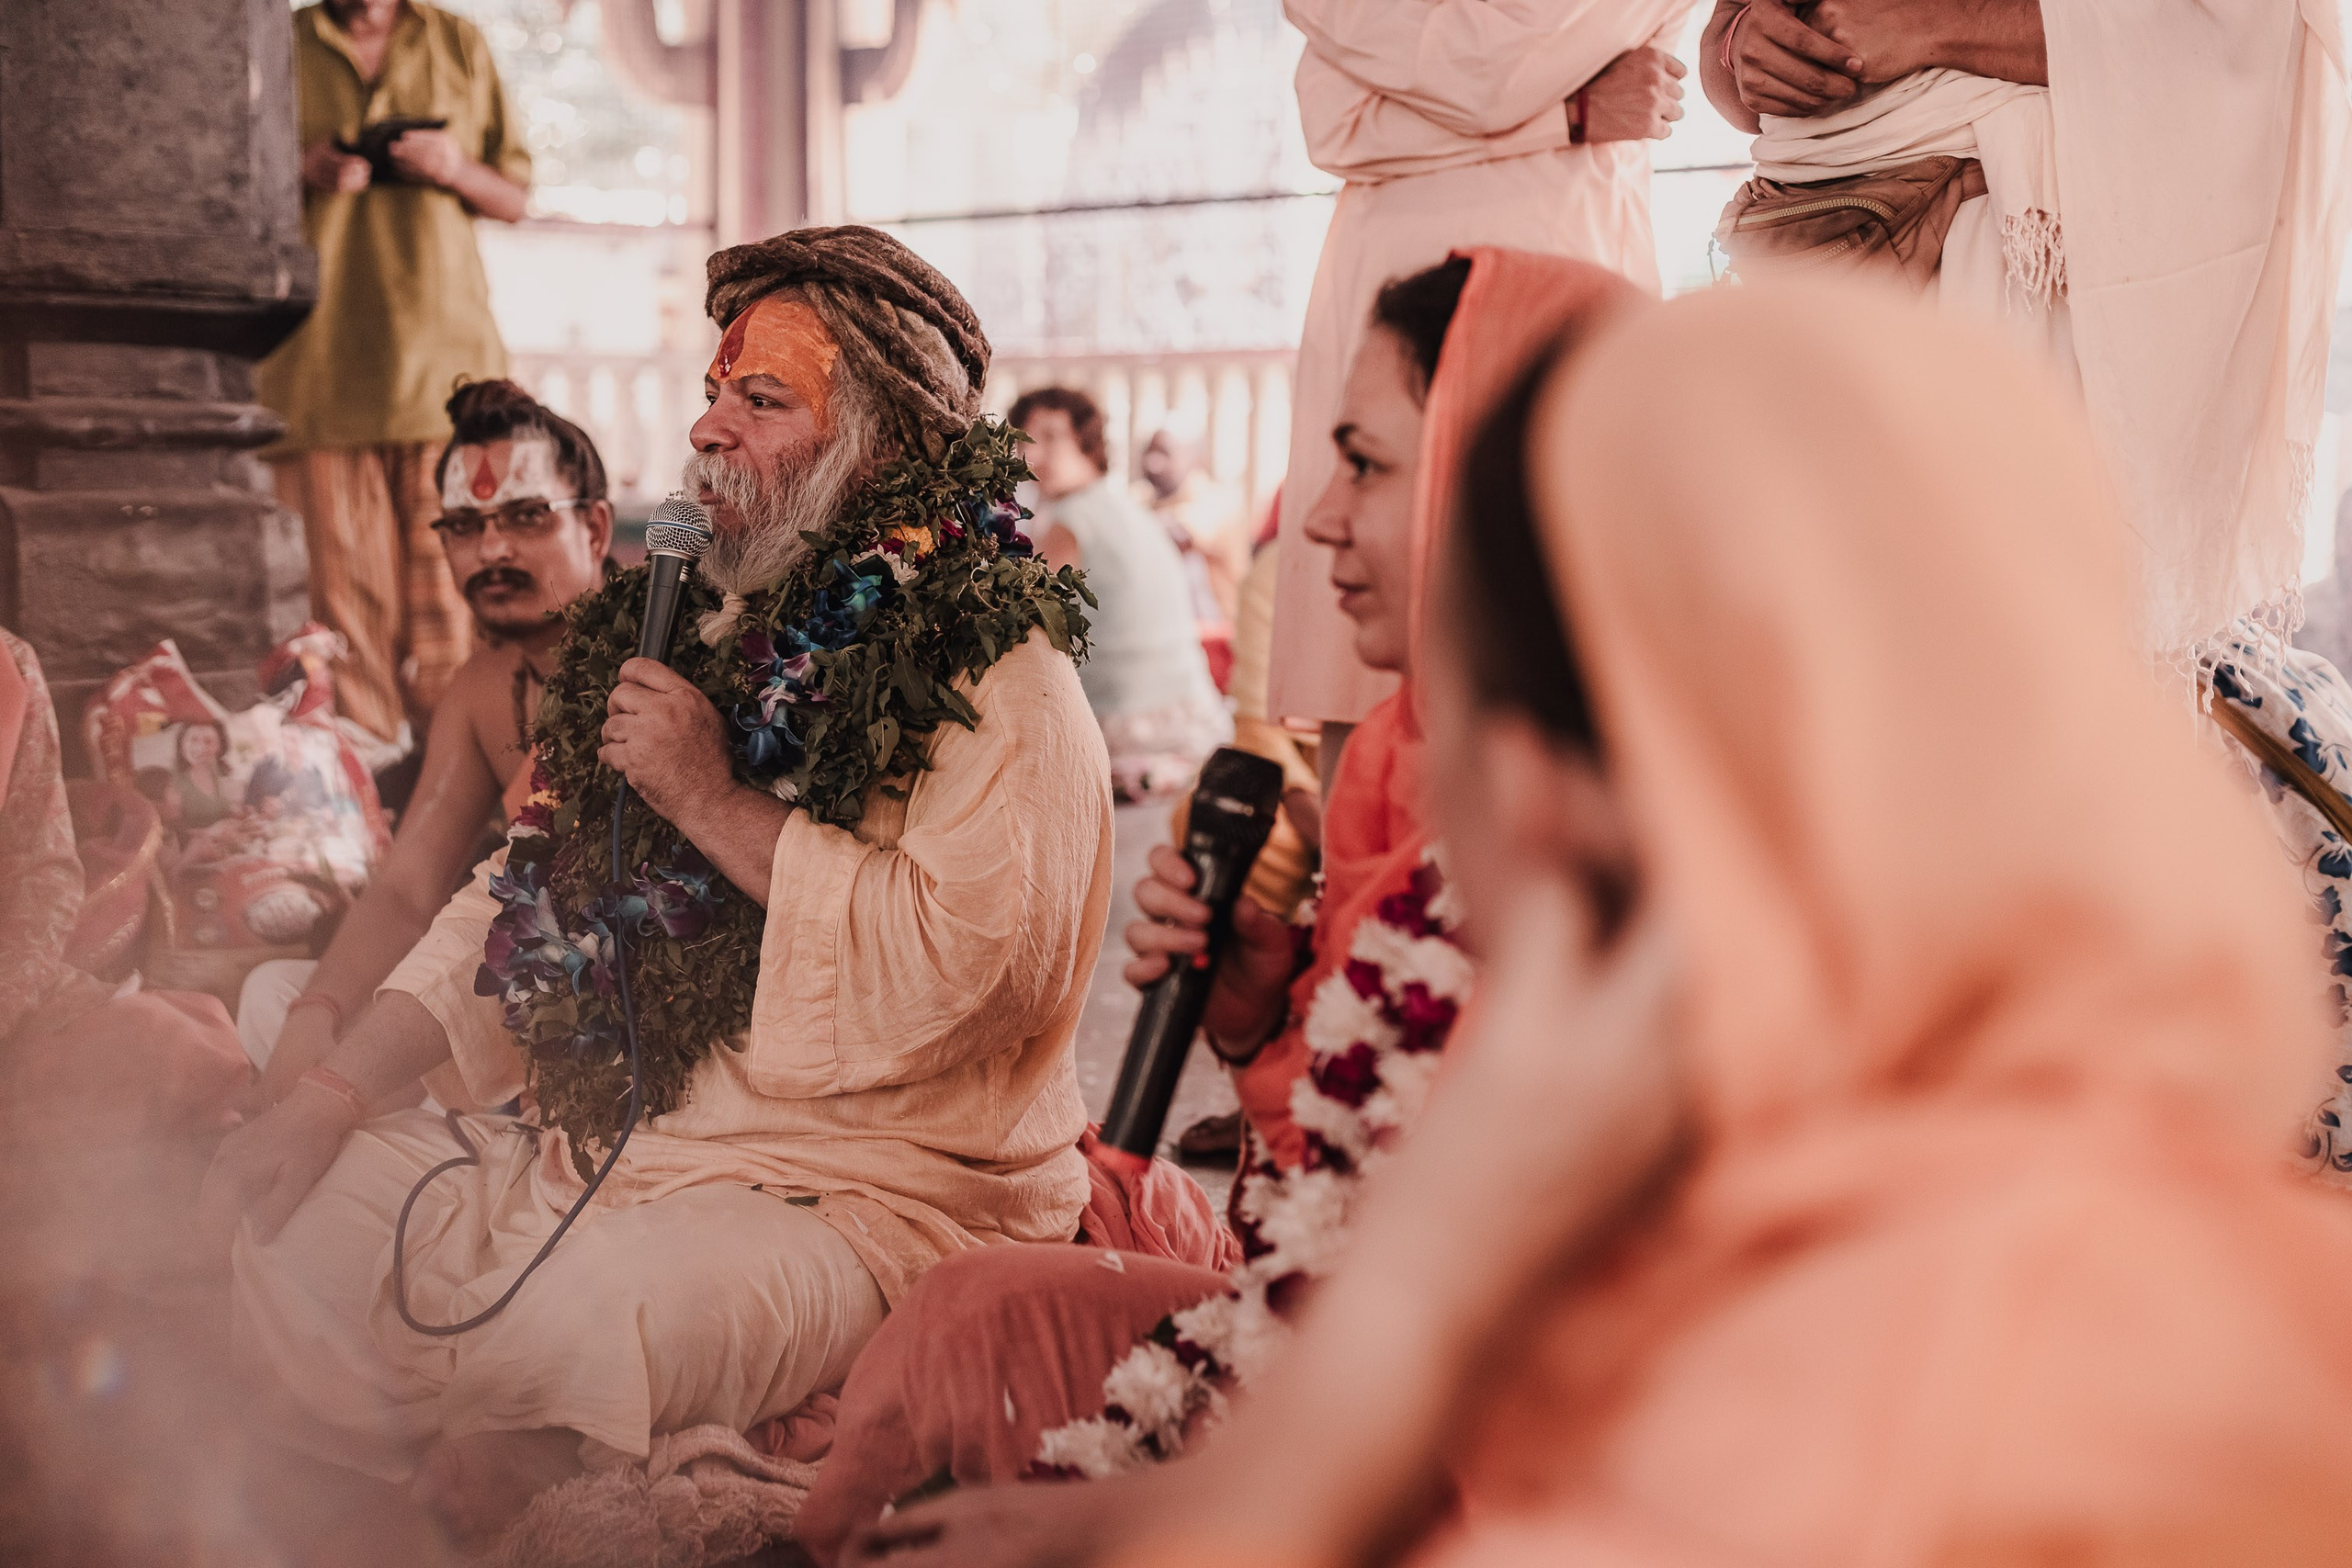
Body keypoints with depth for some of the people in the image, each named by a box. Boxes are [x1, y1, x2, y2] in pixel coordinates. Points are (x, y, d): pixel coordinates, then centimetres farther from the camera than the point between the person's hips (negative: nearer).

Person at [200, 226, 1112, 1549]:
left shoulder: (1000, 677, -10)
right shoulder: (699, 623, 15)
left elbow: (960, 961, -25)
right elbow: (526, 894, 18)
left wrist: (714, 804, -19)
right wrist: (333, 1094, 9)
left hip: (859, 1186, -8)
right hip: (598, 1145, 8)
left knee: (572, 1332, -32)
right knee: (299, 1224, 2)